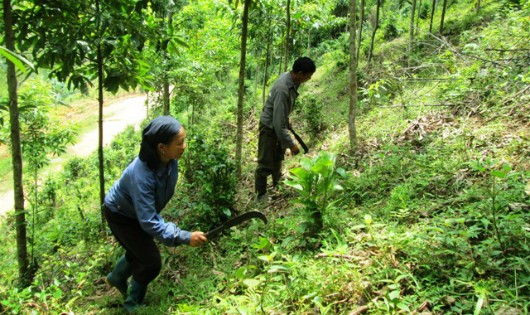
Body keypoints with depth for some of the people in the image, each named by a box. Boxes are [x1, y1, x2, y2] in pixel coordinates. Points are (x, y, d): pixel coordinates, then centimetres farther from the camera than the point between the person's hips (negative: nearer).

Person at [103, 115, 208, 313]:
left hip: (141, 210, 7)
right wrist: (185, 238, -43)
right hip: (120, 215, -7)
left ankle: (116, 278, 57)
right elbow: (148, 222, -41)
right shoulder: (142, 175, -44)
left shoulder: (170, 160, -23)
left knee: (139, 251, 26)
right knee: (151, 262, -4)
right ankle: (133, 304, 25)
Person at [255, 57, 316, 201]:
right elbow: (278, 122, -34)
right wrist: (291, 144, -29)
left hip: (280, 123, 9)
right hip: (270, 126, -9)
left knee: (278, 158, 25)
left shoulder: (290, 77, -9)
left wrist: (287, 120, 21)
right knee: (266, 164, 1)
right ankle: (261, 195, 19)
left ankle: (277, 186, 45)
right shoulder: (282, 89, -36)